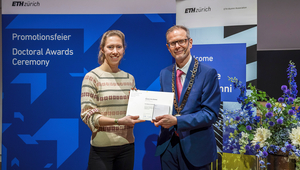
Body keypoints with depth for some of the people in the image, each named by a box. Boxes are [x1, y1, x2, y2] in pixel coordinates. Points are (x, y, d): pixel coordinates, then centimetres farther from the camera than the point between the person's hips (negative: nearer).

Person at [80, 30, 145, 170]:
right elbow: (87, 115, -12)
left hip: (127, 145, 5)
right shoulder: (92, 77, -7)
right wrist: (119, 121, -24)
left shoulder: (129, 78, 8)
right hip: (102, 148, -4)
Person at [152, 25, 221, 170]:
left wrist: (176, 120, -22)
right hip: (167, 147, 4)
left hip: (195, 148, -4)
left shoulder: (208, 73, -11)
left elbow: (210, 114, -15)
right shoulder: (164, 74, 6)